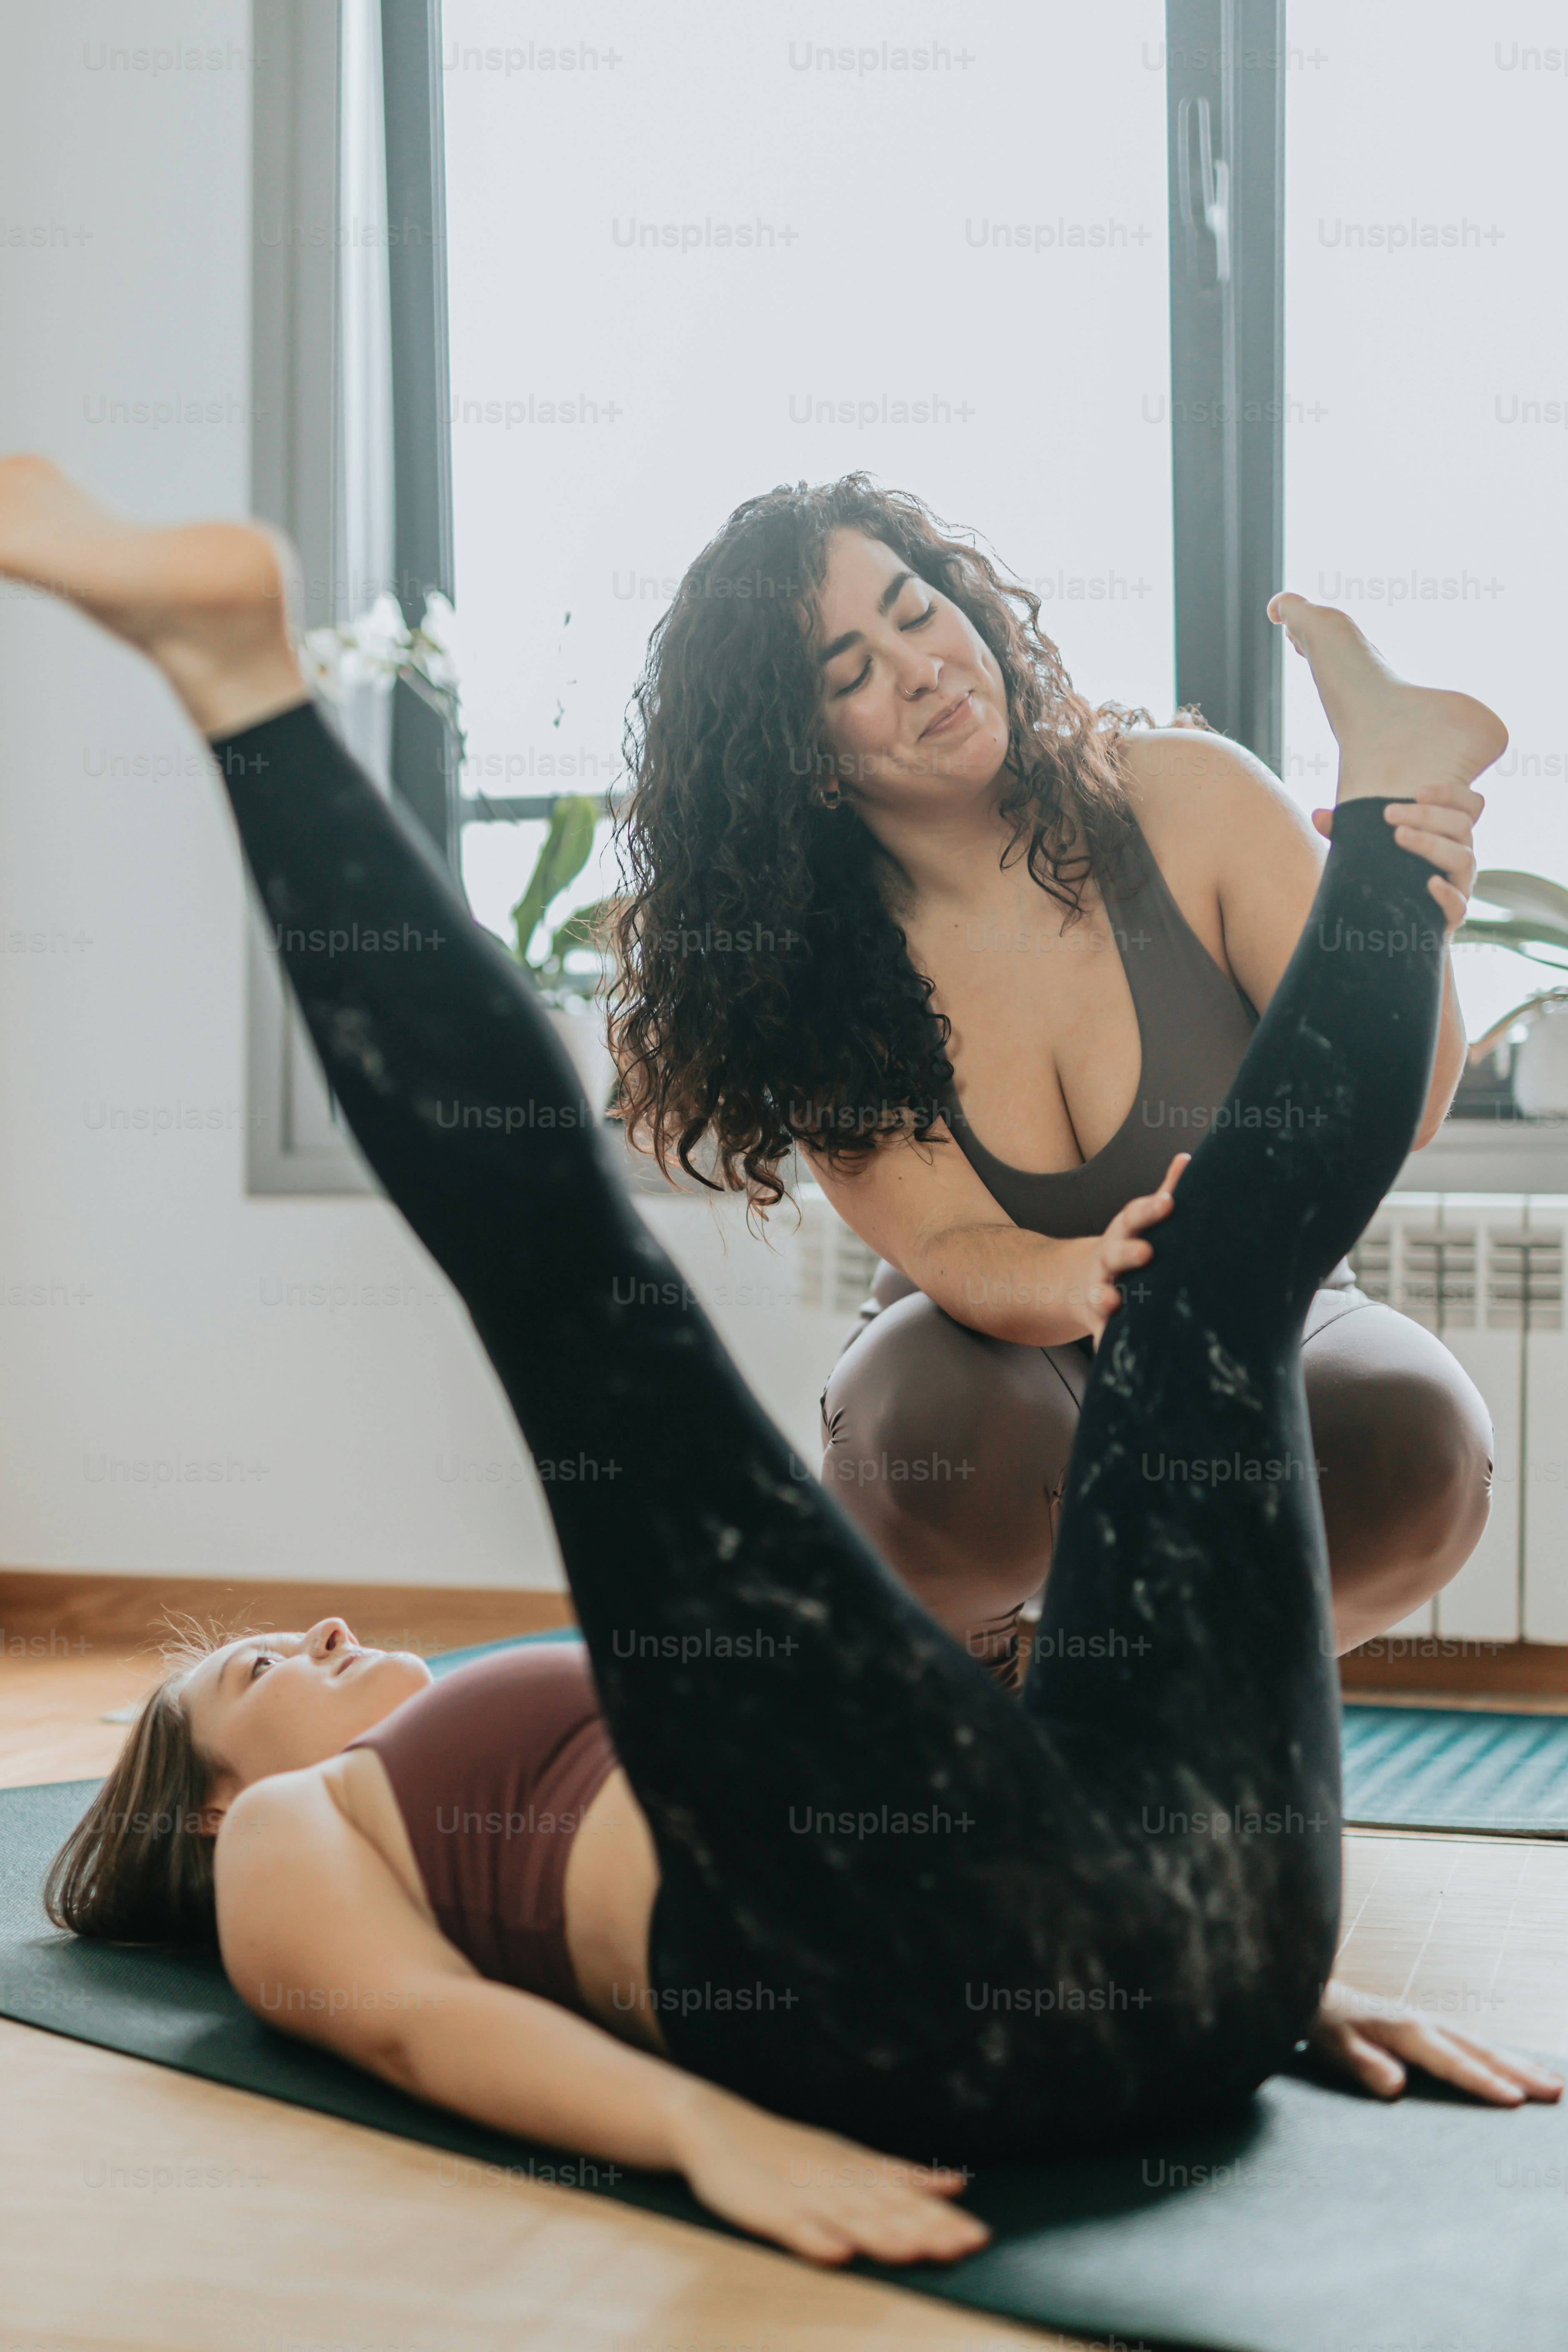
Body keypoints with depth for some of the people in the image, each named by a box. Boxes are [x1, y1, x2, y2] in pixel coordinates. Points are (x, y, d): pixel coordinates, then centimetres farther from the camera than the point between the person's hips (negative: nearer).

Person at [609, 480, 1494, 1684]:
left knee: (1416, 1441, -31)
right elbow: (947, 1249, -21)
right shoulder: (802, 966, -13)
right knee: (936, 1426, -35)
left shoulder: (1182, 796, -15)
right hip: (1002, 1360, 0)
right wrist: (1088, 1283, -45)